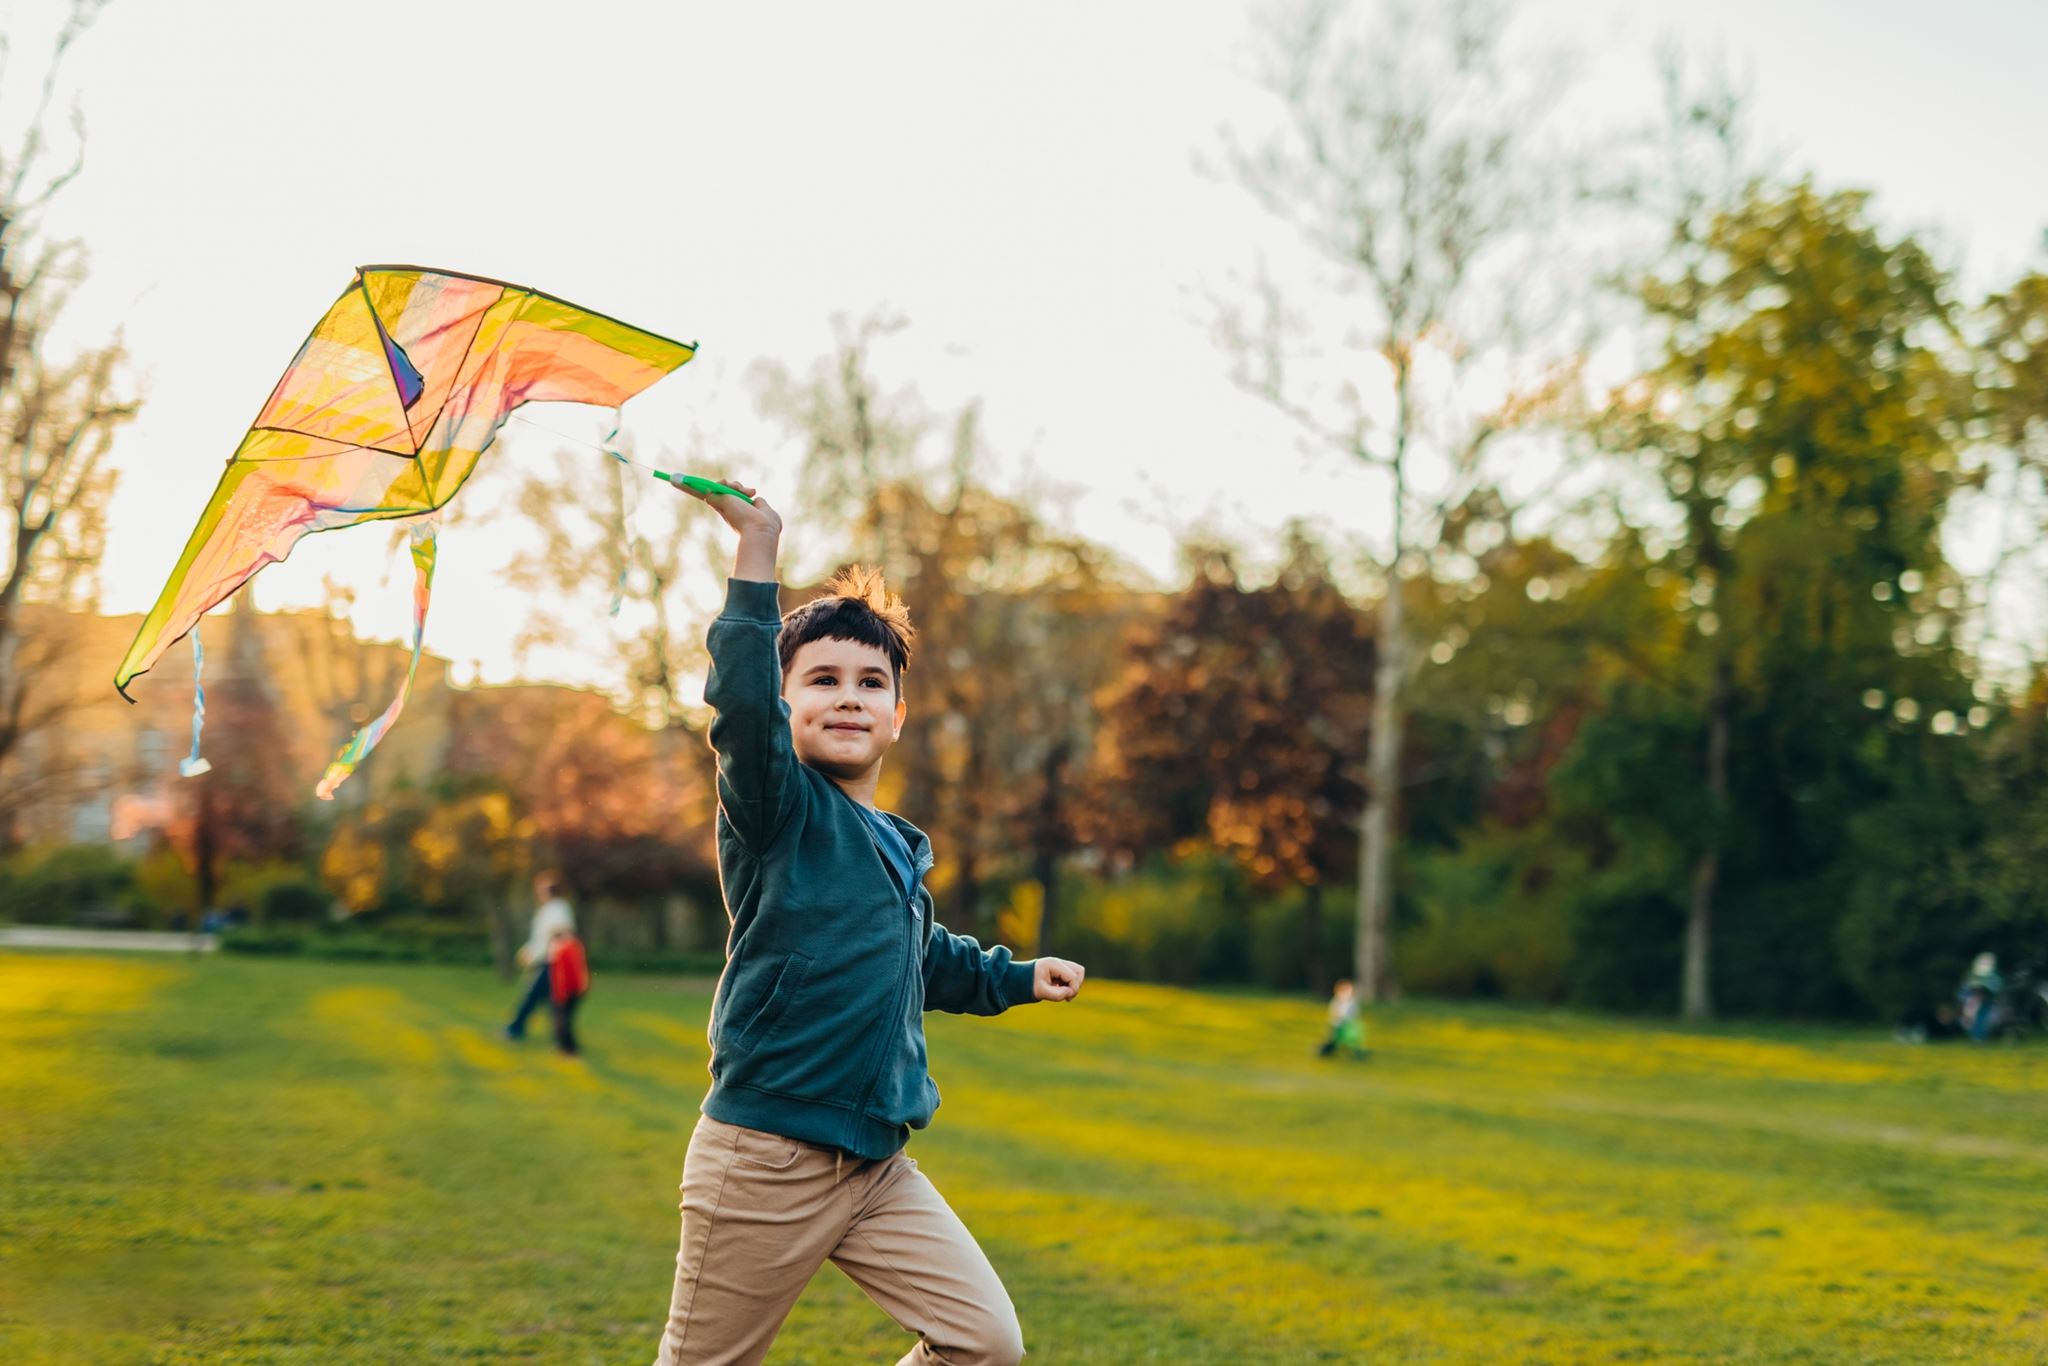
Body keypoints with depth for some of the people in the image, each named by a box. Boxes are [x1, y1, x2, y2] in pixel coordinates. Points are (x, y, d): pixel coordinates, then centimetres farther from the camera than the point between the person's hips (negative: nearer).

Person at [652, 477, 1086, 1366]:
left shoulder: (899, 850, 15)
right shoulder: (780, 809, -8)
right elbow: (740, 709, -30)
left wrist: (1013, 977, 35)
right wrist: (757, 554, -32)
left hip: (875, 1166, 7)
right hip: (765, 1158, -7)